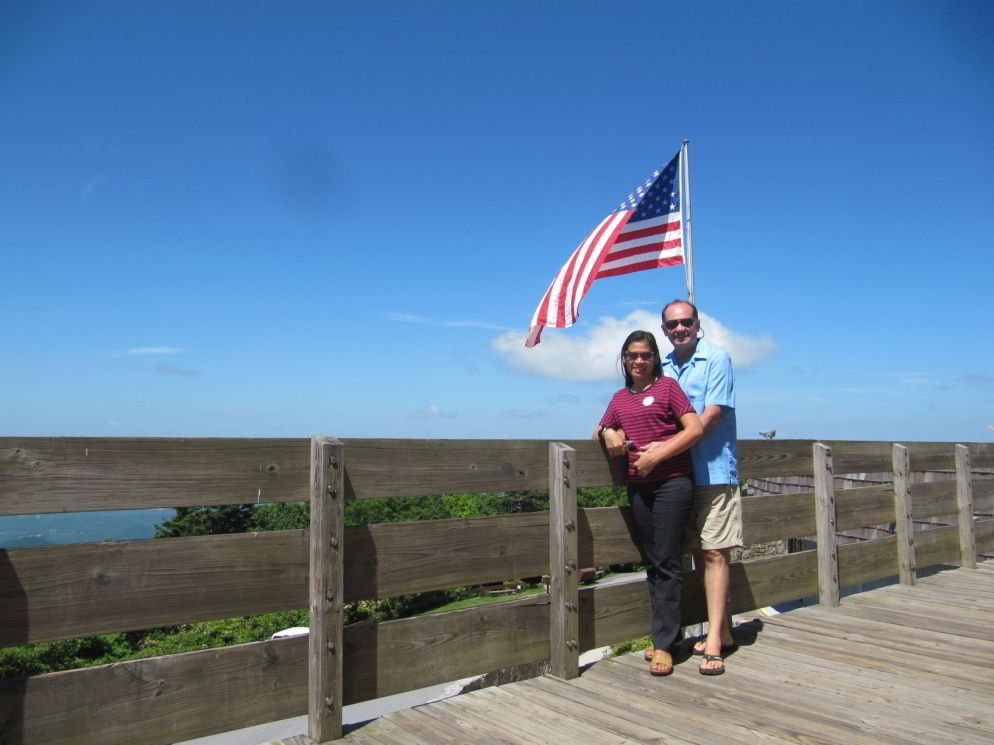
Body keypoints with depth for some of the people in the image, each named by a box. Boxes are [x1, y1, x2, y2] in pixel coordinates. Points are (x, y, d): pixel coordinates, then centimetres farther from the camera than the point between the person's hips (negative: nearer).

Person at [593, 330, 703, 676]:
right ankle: (664, 635, 21)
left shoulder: (667, 386, -1)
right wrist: (607, 432, -1)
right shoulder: (620, 398, 15)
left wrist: (656, 455, -14)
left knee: (667, 563, -4)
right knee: (653, 563, 11)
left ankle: (664, 644, 2)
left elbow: (695, 429, -9)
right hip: (638, 487, 6)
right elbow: (599, 433, 24)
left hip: (672, 483, -5)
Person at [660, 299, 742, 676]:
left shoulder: (716, 359, -7)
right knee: (700, 553, 12)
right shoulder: (663, 367, 11)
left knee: (714, 553, -4)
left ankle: (715, 641, 1)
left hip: (713, 472, -6)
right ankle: (723, 631, 26)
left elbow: (710, 416, -15)